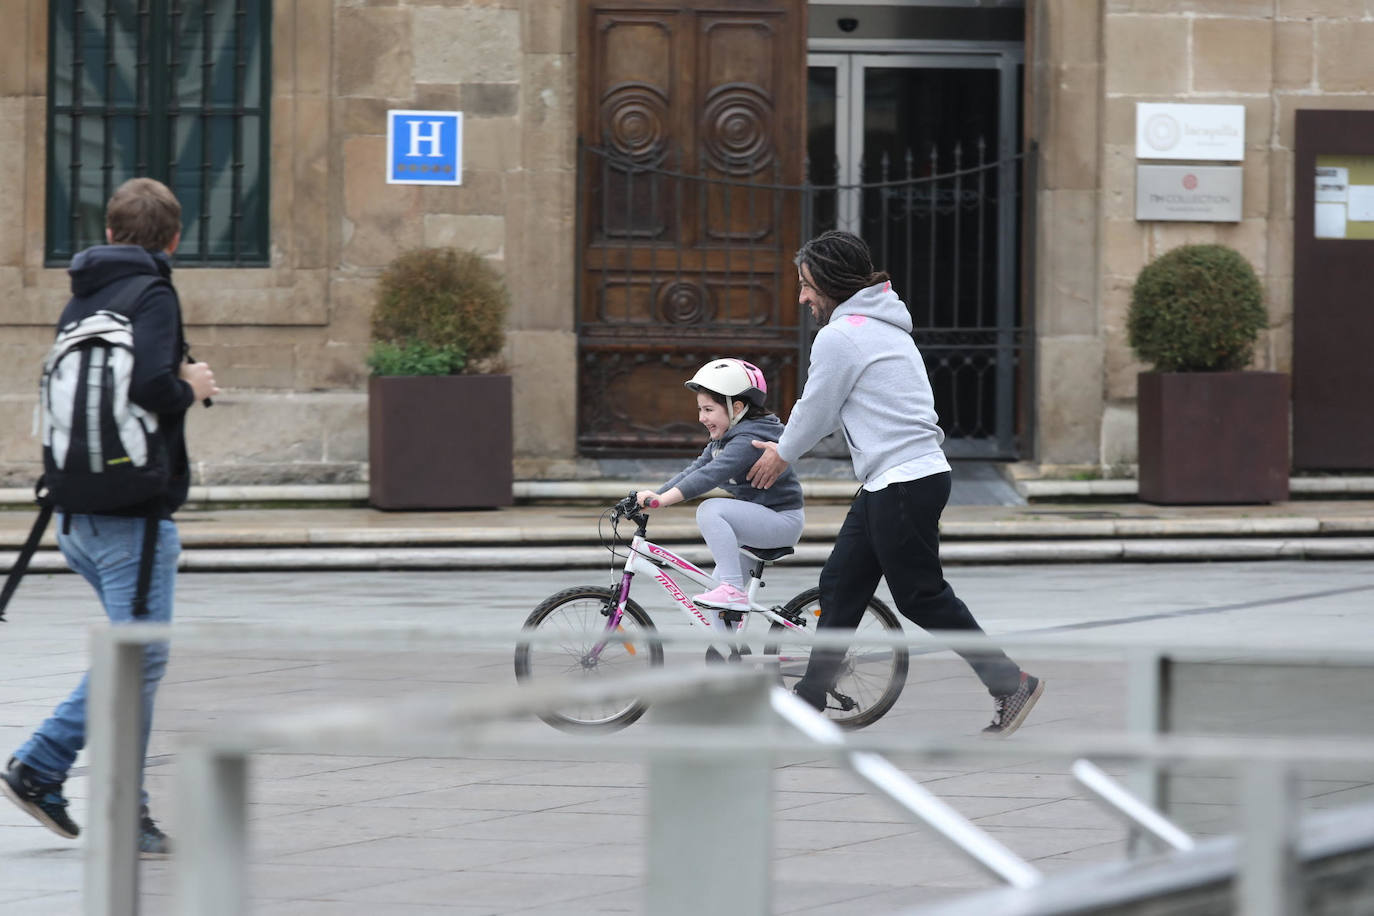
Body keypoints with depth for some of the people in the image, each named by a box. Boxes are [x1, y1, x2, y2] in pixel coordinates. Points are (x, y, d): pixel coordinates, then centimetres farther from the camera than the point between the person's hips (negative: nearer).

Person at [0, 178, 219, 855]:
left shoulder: (80, 302, 13)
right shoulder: (151, 297, -11)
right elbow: (150, 385, -26)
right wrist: (191, 388, -6)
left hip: (79, 514, 8)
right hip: (133, 513, -8)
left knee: (133, 652, 17)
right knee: (139, 659, -1)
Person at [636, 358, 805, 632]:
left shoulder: (750, 440, -22)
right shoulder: (722, 439, 11)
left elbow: (711, 474, -34)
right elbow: (696, 469, 4)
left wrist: (665, 498, -43)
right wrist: (656, 495, -10)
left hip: (782, 521, -10)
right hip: (760, 522, 10)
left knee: (710, 510, -28)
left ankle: (734, 590, -29)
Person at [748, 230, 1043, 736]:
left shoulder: (840, 336, -13)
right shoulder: (884, 325, 17)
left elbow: (816, 410, -4)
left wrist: (781, 455, 13)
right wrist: (782, 448, 26)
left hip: (903, 483, -10)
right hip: (890, 483, 10)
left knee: (921, 596, -2)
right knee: (840, 584, 12)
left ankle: (1011, 683, 3)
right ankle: (809, 699, 17)